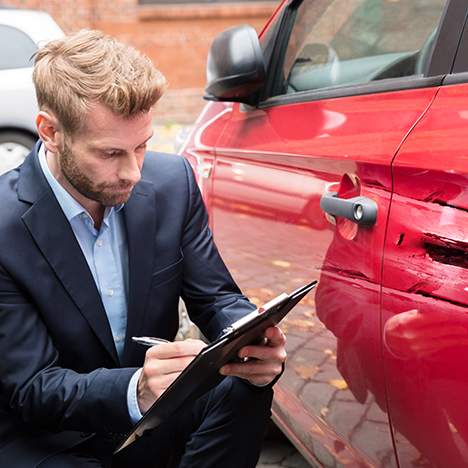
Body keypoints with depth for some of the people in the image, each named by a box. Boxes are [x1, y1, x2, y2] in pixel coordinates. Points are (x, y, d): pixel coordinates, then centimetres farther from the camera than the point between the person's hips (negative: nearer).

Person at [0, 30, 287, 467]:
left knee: (243, 389, -23)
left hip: (153, 417, 3)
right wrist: (136, 390, -41)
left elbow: (216, 297, -2)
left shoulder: (172, 181, -8)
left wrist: (252, 346, -26)